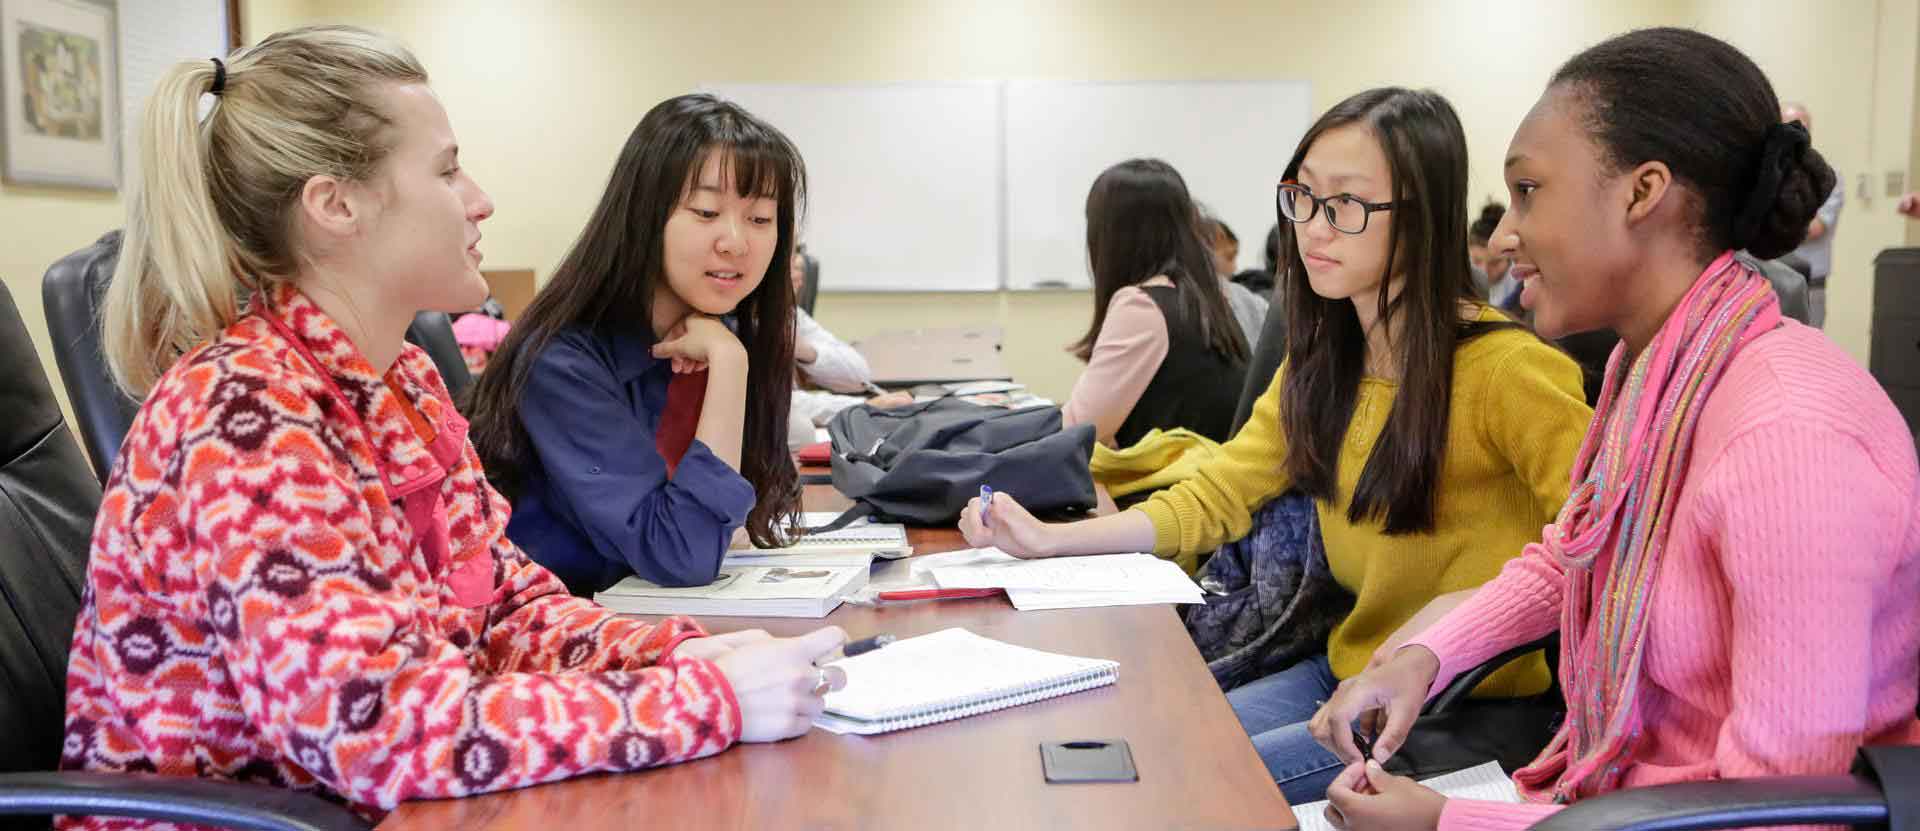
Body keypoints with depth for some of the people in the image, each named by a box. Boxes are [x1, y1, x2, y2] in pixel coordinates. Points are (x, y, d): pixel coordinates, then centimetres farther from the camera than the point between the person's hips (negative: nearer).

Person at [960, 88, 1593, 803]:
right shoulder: (1320, 362, 4)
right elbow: (1215, 497, 5)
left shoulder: (1502, 370, -21)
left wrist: (1466, 612, -32)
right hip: (1348, 673, 7)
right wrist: (1049, 540, -5)